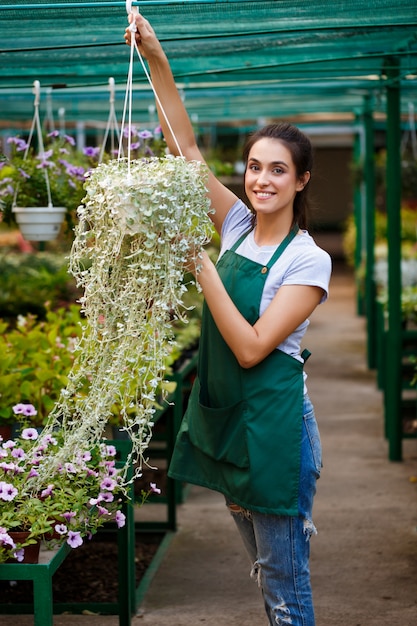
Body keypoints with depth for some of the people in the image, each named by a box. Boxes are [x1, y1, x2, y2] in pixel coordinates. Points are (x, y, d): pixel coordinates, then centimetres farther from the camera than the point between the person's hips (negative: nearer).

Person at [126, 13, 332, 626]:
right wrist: (157, 62, -9)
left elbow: (252, 348, -20)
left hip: (274, 422, -7)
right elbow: (186, 146, 1)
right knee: (264, 569, 18)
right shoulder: (238, 226, 4)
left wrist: (203, 268, -23)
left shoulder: (308, 260, -13)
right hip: (223, 414, 7)